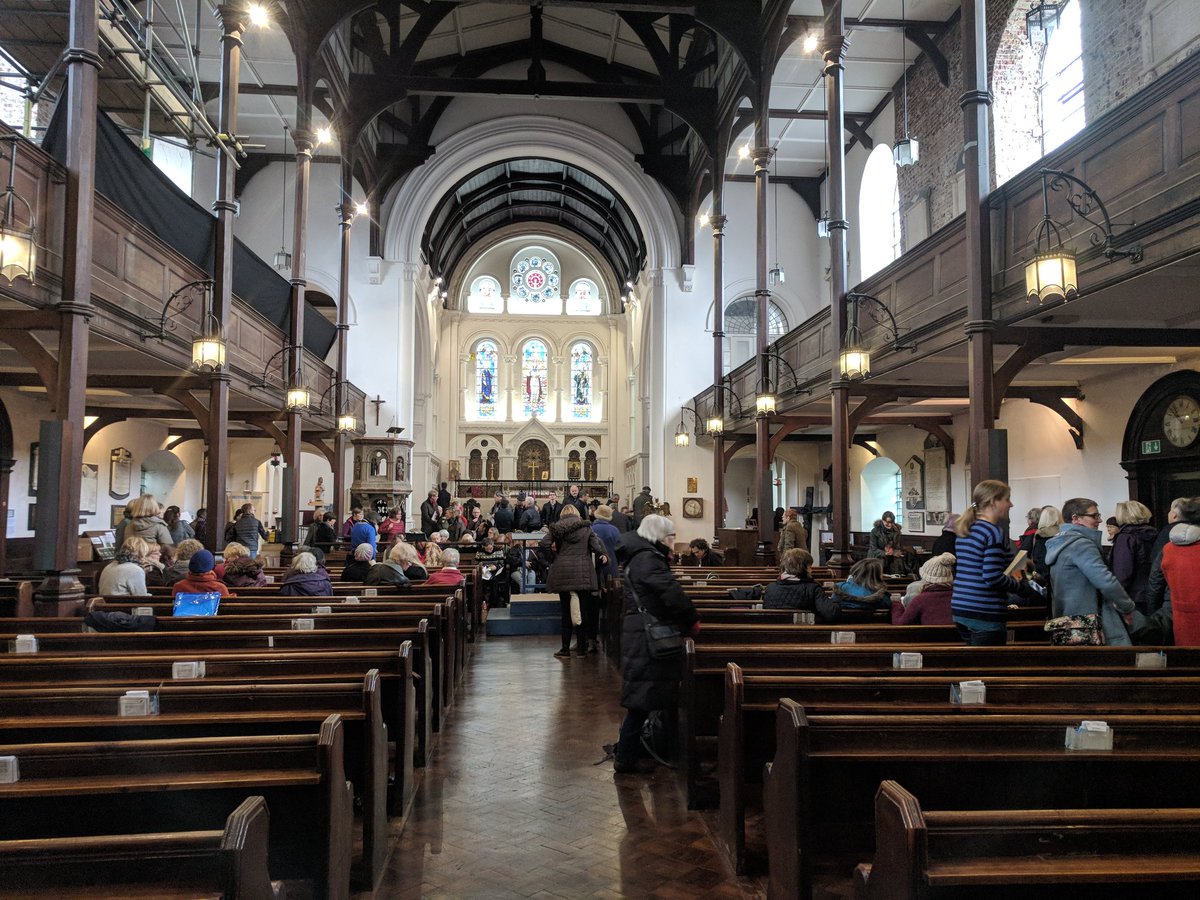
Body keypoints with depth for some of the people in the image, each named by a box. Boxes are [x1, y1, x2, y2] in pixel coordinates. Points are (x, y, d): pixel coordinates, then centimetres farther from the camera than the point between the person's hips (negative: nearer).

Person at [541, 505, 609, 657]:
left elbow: (543, 544, -7)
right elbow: (597, 546, 1)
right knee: (583, 609, 7)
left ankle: (566, 648, 6)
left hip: (563, 572, -1)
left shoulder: (557, 528, 2)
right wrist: (603, 556, 16)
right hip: (583, 573, 1)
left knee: (566, 610, 5)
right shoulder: (586, 528, 7)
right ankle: (582, 646, 9)